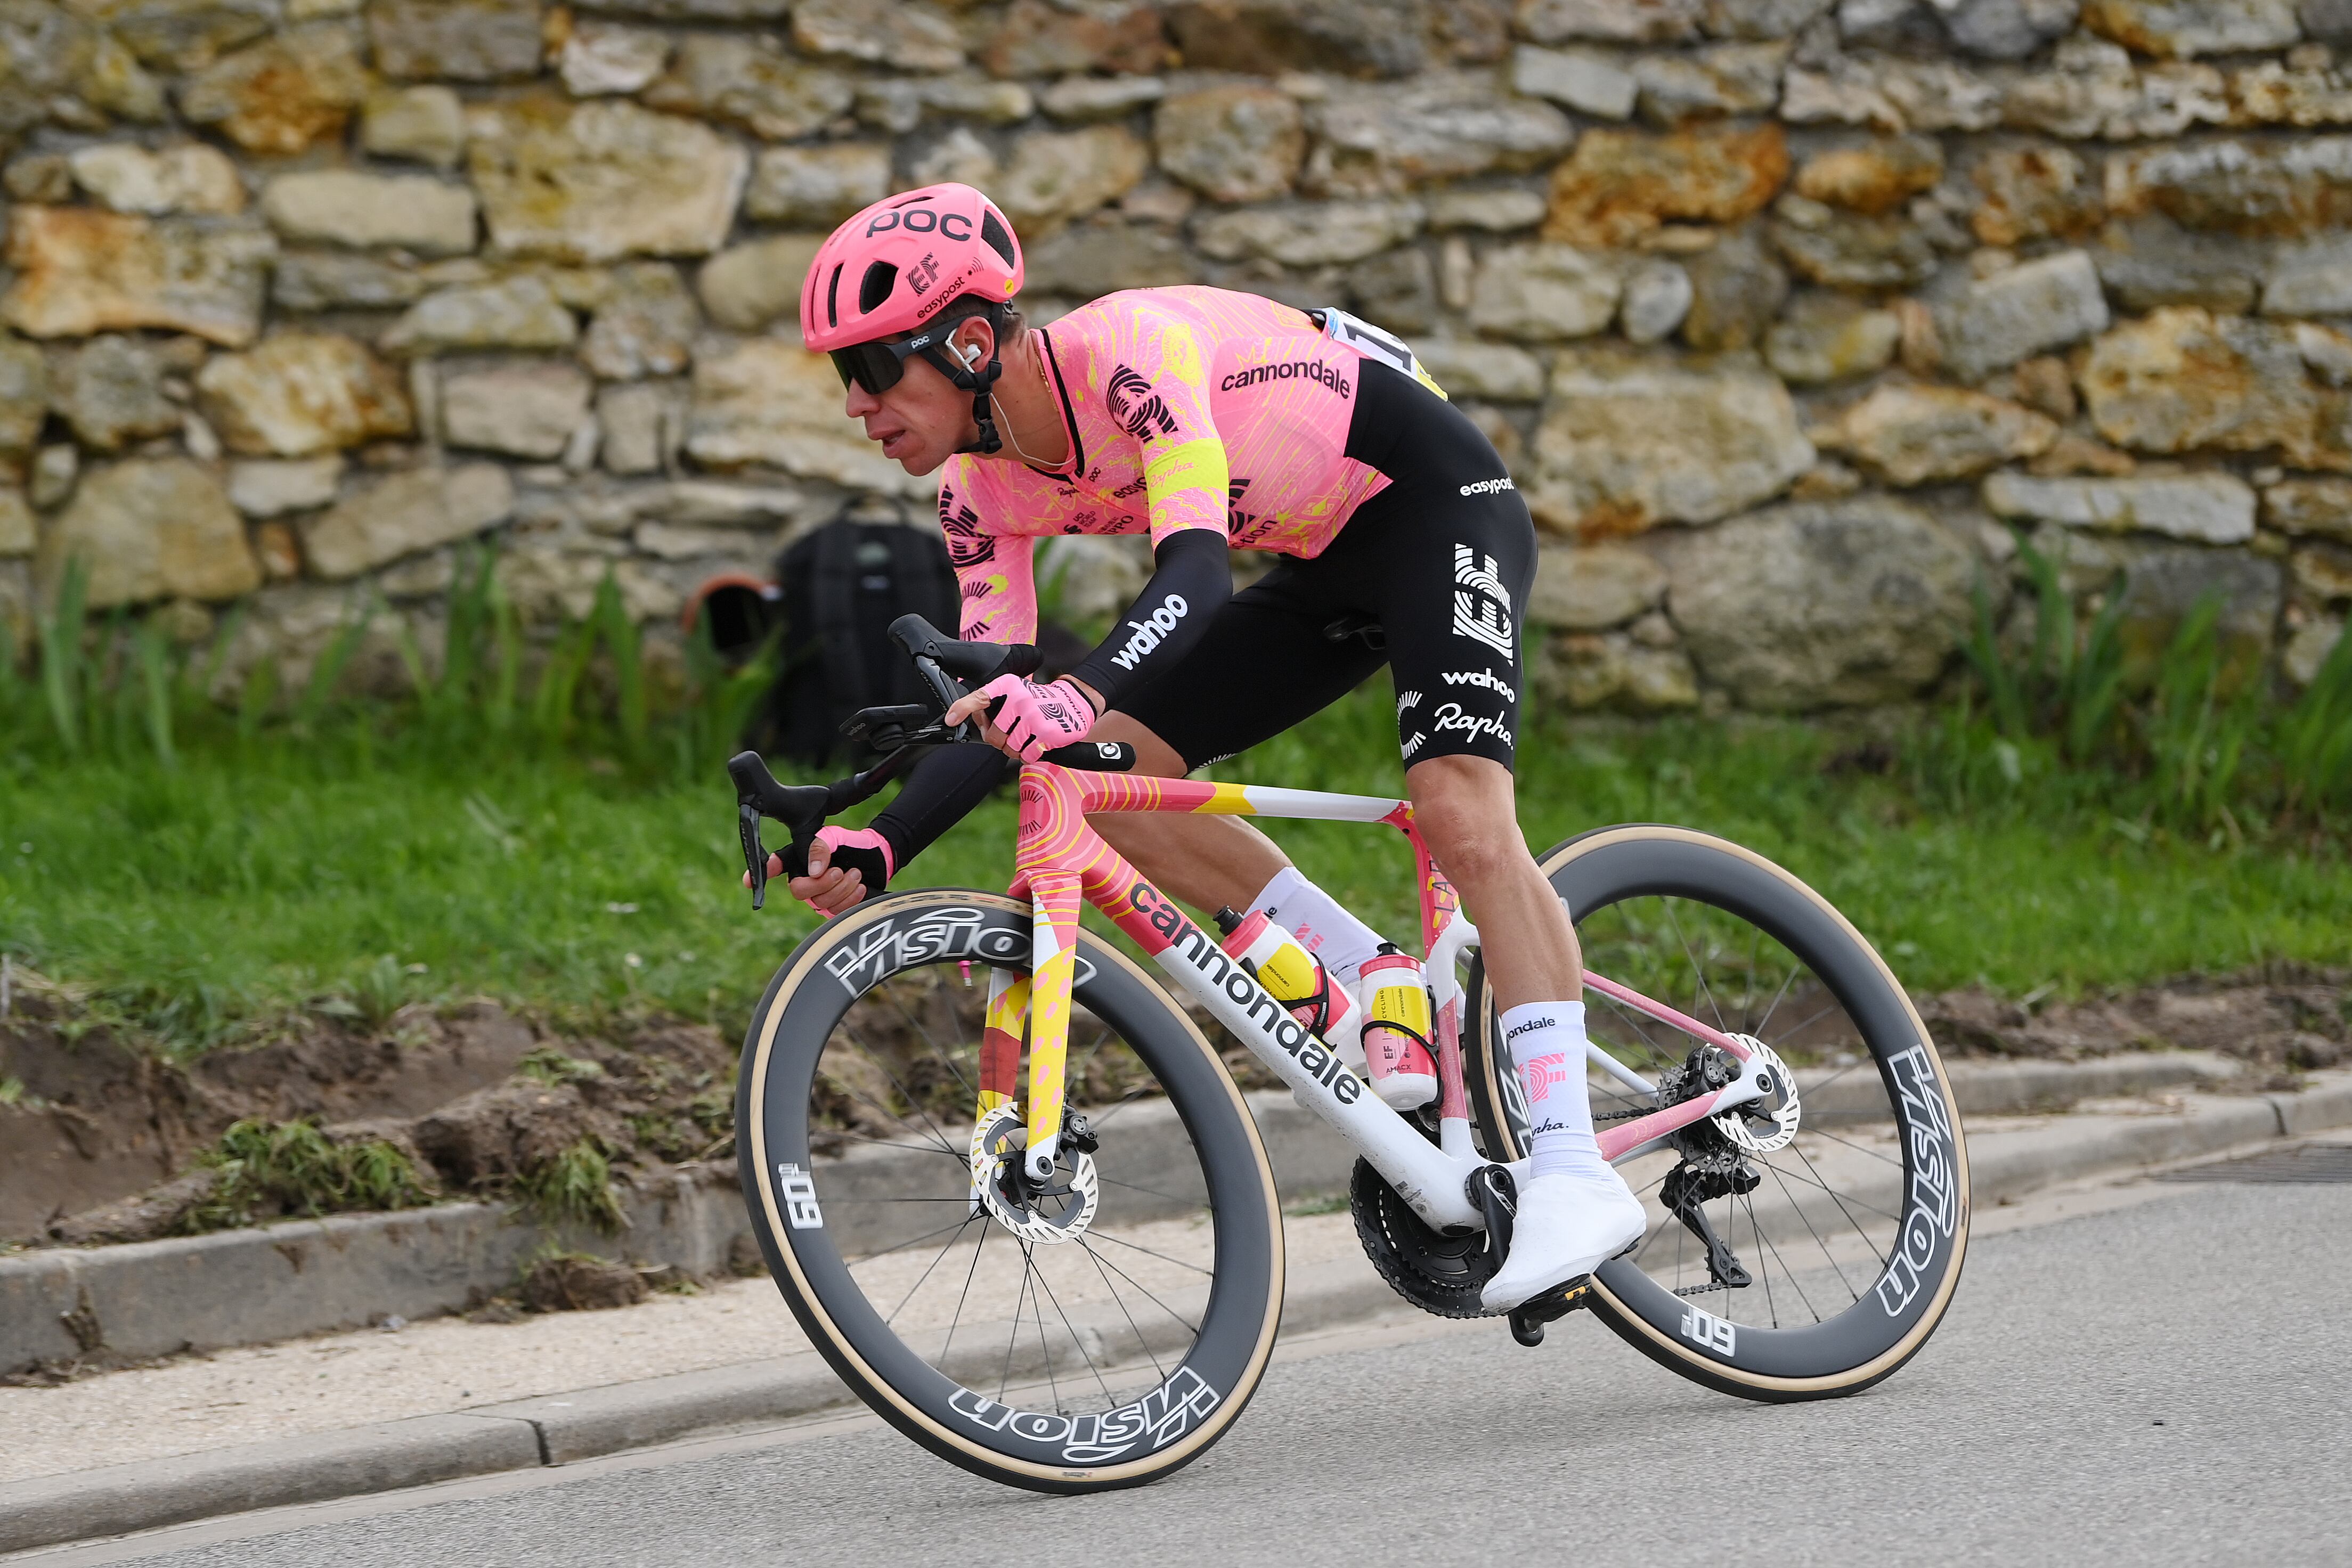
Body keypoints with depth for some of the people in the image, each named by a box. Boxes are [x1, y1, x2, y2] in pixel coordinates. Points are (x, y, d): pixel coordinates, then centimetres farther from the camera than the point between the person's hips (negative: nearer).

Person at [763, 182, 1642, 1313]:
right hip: (1327, 567, 8)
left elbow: (1195, 572, -42)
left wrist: (1080, 699, -59)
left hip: (1440, 503, -8)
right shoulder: (986, 489, -6)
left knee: (1461, 813, -27)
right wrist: (876, 851, -19)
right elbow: (998, 715, -5)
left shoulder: (1128, 352, -30)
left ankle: (1575, 1174, -27)